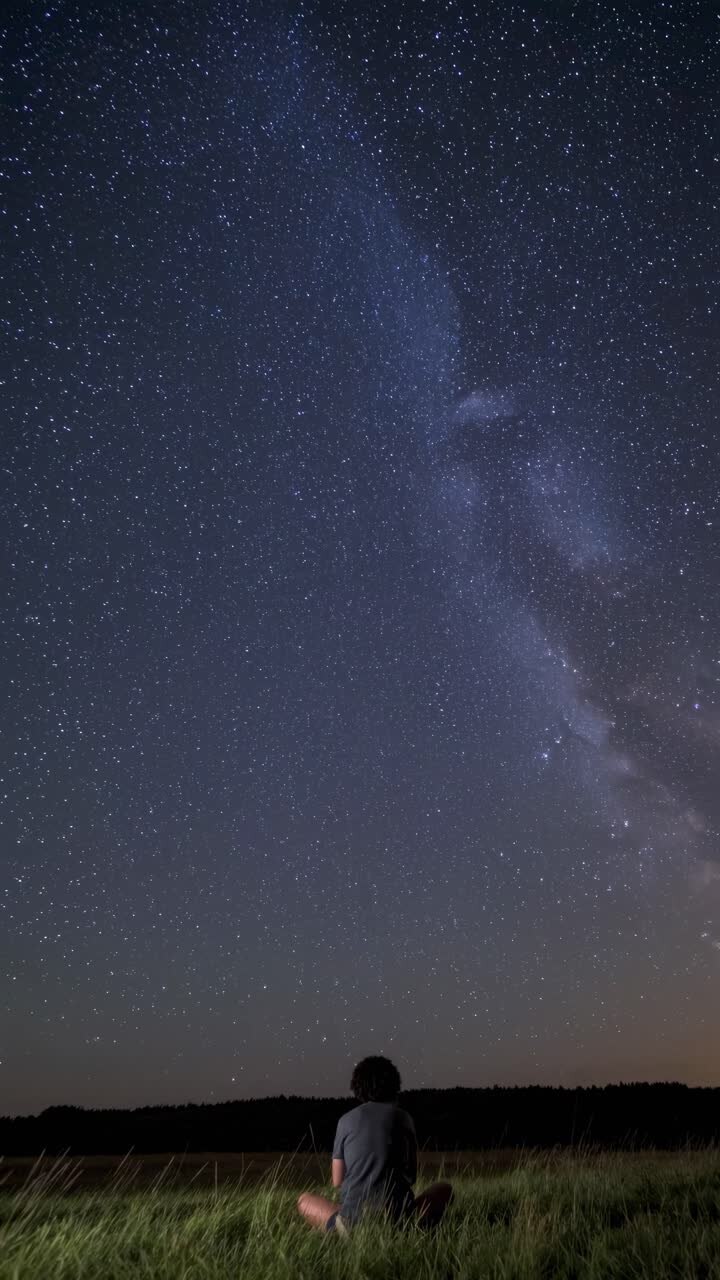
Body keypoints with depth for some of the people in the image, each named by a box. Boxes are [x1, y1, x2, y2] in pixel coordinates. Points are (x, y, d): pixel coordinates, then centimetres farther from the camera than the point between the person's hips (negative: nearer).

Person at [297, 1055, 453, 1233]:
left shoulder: (346, 1120, 6)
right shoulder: (403, 1118, 7)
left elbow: (337, 1181, 12)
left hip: (353, 1217, 0)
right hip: (399, 1216, 0)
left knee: (304, 1200, 28)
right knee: (445, 1188, 28)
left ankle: (341, 1225, -2)